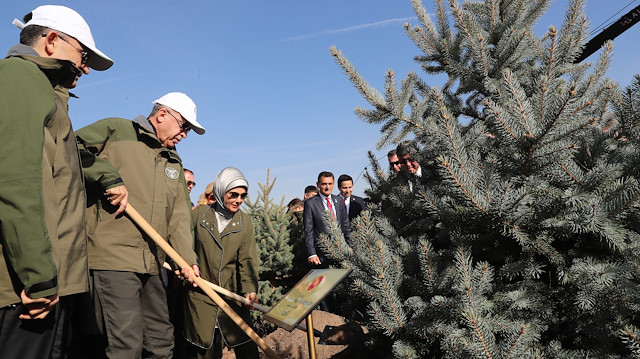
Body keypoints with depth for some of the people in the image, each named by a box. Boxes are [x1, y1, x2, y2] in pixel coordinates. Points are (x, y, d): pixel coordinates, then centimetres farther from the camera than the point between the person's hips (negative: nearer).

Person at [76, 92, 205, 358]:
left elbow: (179, 215, 11)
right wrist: (106, 175, -18)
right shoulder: (115, 130, 2)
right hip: (113, 255, -7)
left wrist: (187, 257, 0)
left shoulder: (173, 162, 19)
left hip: (151, 264, 7)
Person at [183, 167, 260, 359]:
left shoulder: (245, 221, 3)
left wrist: (250, 289, -16)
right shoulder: (199, 214, -1)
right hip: (200, 294, -1)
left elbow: (248, 259, -3)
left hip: (232, 293, 1)